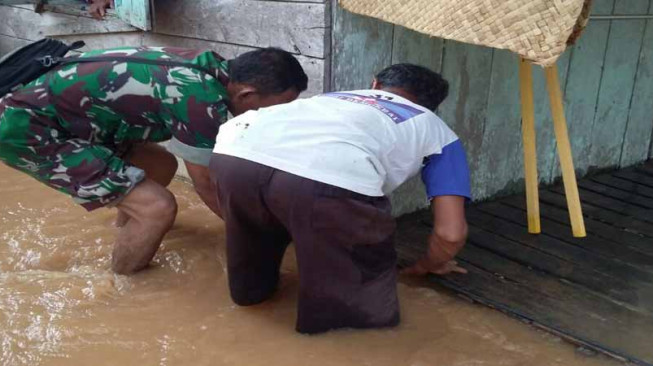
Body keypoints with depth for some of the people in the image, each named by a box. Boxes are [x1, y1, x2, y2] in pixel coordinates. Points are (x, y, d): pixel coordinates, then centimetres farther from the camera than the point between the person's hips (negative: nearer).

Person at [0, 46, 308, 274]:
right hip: (26, 127, -9)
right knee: (157, 206, -15)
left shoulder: (213, 70, 1)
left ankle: (127, 230, 42)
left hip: (45, 111, 9)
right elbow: (207, 185, -12)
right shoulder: (202, 98, -26)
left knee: (162, 166, 17)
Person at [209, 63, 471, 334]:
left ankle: (251, 286, 52)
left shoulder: (336, 97, 43)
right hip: (327, 178, -5)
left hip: (233, 155, 6)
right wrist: (431, 265, 45)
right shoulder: (438, 133, 33)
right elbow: (451, 233, 23)